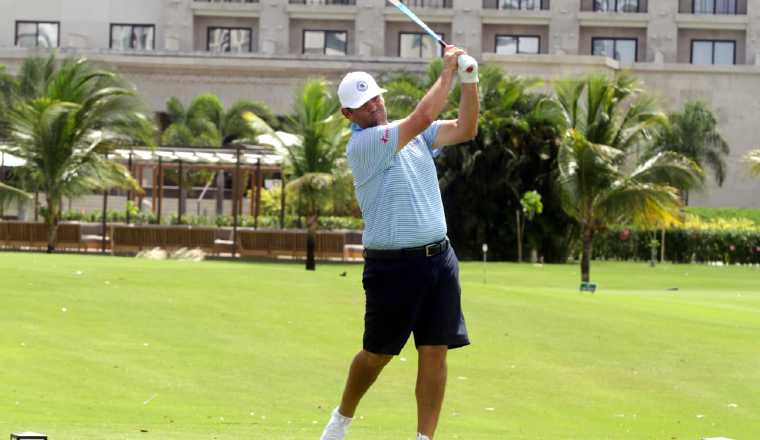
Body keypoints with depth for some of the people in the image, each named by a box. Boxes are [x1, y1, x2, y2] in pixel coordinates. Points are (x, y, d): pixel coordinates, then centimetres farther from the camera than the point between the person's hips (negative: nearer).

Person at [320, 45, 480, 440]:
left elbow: (465, 130, 4)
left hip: (438, 258, 5)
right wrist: (447, 71, -12)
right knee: (378, 353, 6)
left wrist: (469, 81, -8)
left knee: (435, 351, -2)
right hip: (393, 264, -5)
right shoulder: (361, 144, -11)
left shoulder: (413, 134, 13)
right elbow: (423, 117, -20)